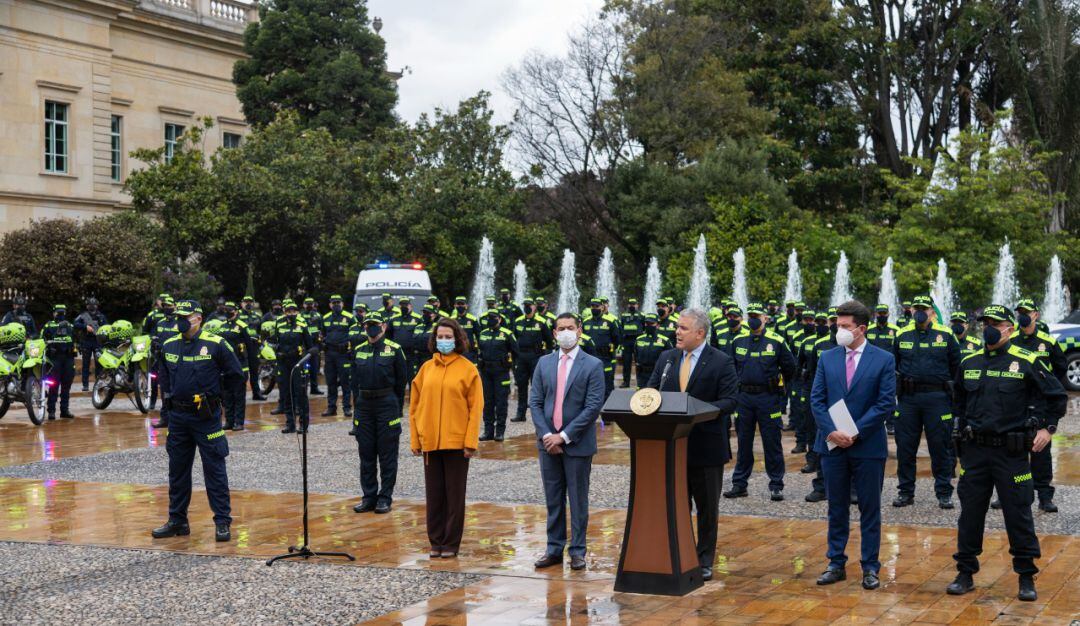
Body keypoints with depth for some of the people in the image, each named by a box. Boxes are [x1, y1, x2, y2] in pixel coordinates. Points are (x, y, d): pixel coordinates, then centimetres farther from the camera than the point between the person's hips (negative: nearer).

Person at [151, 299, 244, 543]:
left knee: (214, 470, -2)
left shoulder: (215, 345, -9)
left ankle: (222, 522, 4)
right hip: (177, 416, 6)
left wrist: (210, 388, 1)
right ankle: (177, 521, 23)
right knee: (177, 470, 12)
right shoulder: (169, 346, 7)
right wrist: (168, 395, 12)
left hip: (206, 416, -5)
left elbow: (236, 376, -3)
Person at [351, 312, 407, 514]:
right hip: (364, 405, 4)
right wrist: (357, 404, 7)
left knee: (387, 454, 1)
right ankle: (369, 496, 16)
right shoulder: (359, 351, 9)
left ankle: (385, 497, 8)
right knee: (366, 454, 8)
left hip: (387, 404, -4)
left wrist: (396, 407, -2)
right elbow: (355, 380, 14)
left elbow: (402, 380, -1)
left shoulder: (394, 350, -3)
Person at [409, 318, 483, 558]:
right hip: (430, 441, 3)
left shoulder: (468, 369, -2)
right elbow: (415, 405, 9)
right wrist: (415, 439, 4)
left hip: (457, 442, -3)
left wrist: (471, 441, -12)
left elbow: (476, 408, -5)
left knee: (455, 495, 4)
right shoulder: (427, 368, 7)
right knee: (434, 495, 9)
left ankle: (451, 544, 12)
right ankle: (436, 542, 18)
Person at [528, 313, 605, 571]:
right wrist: (546, 435, -7)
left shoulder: (593, 365, -5)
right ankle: (554, 549, 17)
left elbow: (593, 406, -11)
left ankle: (577, 551, 11)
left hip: (577, 443, -4)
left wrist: (564, 436, -14)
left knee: (578, 500, 4)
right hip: (548, 441, 4)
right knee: (553, 499, 10)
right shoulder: (544, 363, 8)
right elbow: (535, 402, 6)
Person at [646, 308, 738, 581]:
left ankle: (704, 562, 19)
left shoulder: (721, 363, -6)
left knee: (707, 508, 8)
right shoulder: (667, 358, 9)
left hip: (706, 447, -4)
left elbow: (728, 402, -12)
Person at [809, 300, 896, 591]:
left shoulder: (883, 360, -3)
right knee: (837, 509, 11)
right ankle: (836, 564, 18)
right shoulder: (827, 358, 6)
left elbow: (886, 403, -8)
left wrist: (855, 432, -14)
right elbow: (816, 399, 3)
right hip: (832, 444, 3)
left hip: (868, 446, -3)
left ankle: (870, 567, 13)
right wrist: (831, 431, -12)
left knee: (870, 509, 5)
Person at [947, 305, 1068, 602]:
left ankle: (1026, 578, 14)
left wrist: (1048, 428, -2)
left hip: (1011, 452, -4)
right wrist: (963, 431, 18)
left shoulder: (1026, 363, -6)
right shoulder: (968, 364, 7)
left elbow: (1058, 395, 3)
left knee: (1018, 515, 2)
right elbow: (959, 401, 25)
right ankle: (965, 574, 17)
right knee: (970, 513, 7)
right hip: (974, 452, 4)